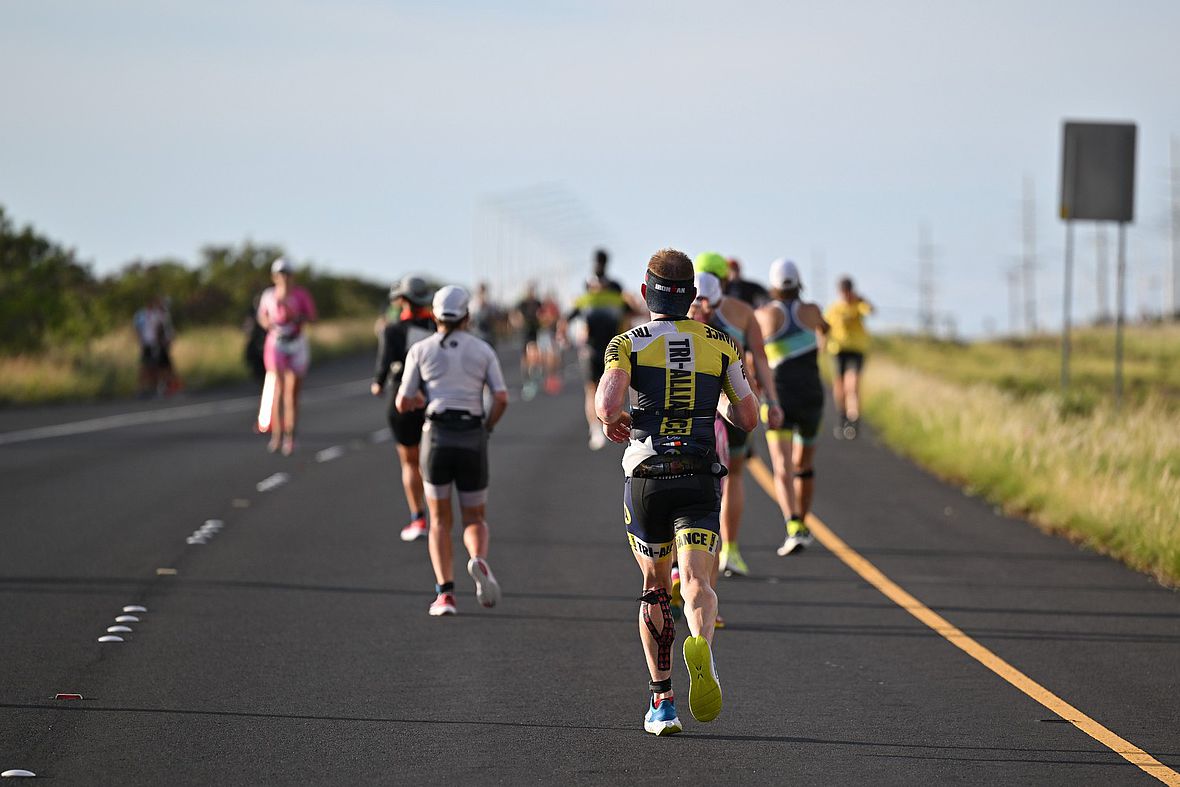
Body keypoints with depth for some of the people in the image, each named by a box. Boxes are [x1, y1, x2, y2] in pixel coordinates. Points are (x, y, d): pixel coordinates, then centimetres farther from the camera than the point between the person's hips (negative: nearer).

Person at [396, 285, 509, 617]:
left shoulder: (420, 350, 5)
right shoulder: (483, 351, 8)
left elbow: (403, 404, 4)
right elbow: (502, 399, -2)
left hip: (437, 438, -1)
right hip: (472, 440, 1)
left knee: (440, 520, 14)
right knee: (475, 521, 12)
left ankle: (445, 593, -4)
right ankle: (479, 562, -23)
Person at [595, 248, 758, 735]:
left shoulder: (627, 345, 0)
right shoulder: (720, 345, 8)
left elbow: (607, 406, -17)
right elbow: (748, 417, 9)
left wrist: (612, 423, 6)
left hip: (646, 479, 0)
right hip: (700, 479, 0)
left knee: (655, 588, 18)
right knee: (696, 583, -13)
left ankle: (661, 698, 18)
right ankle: (701, 646, -47)